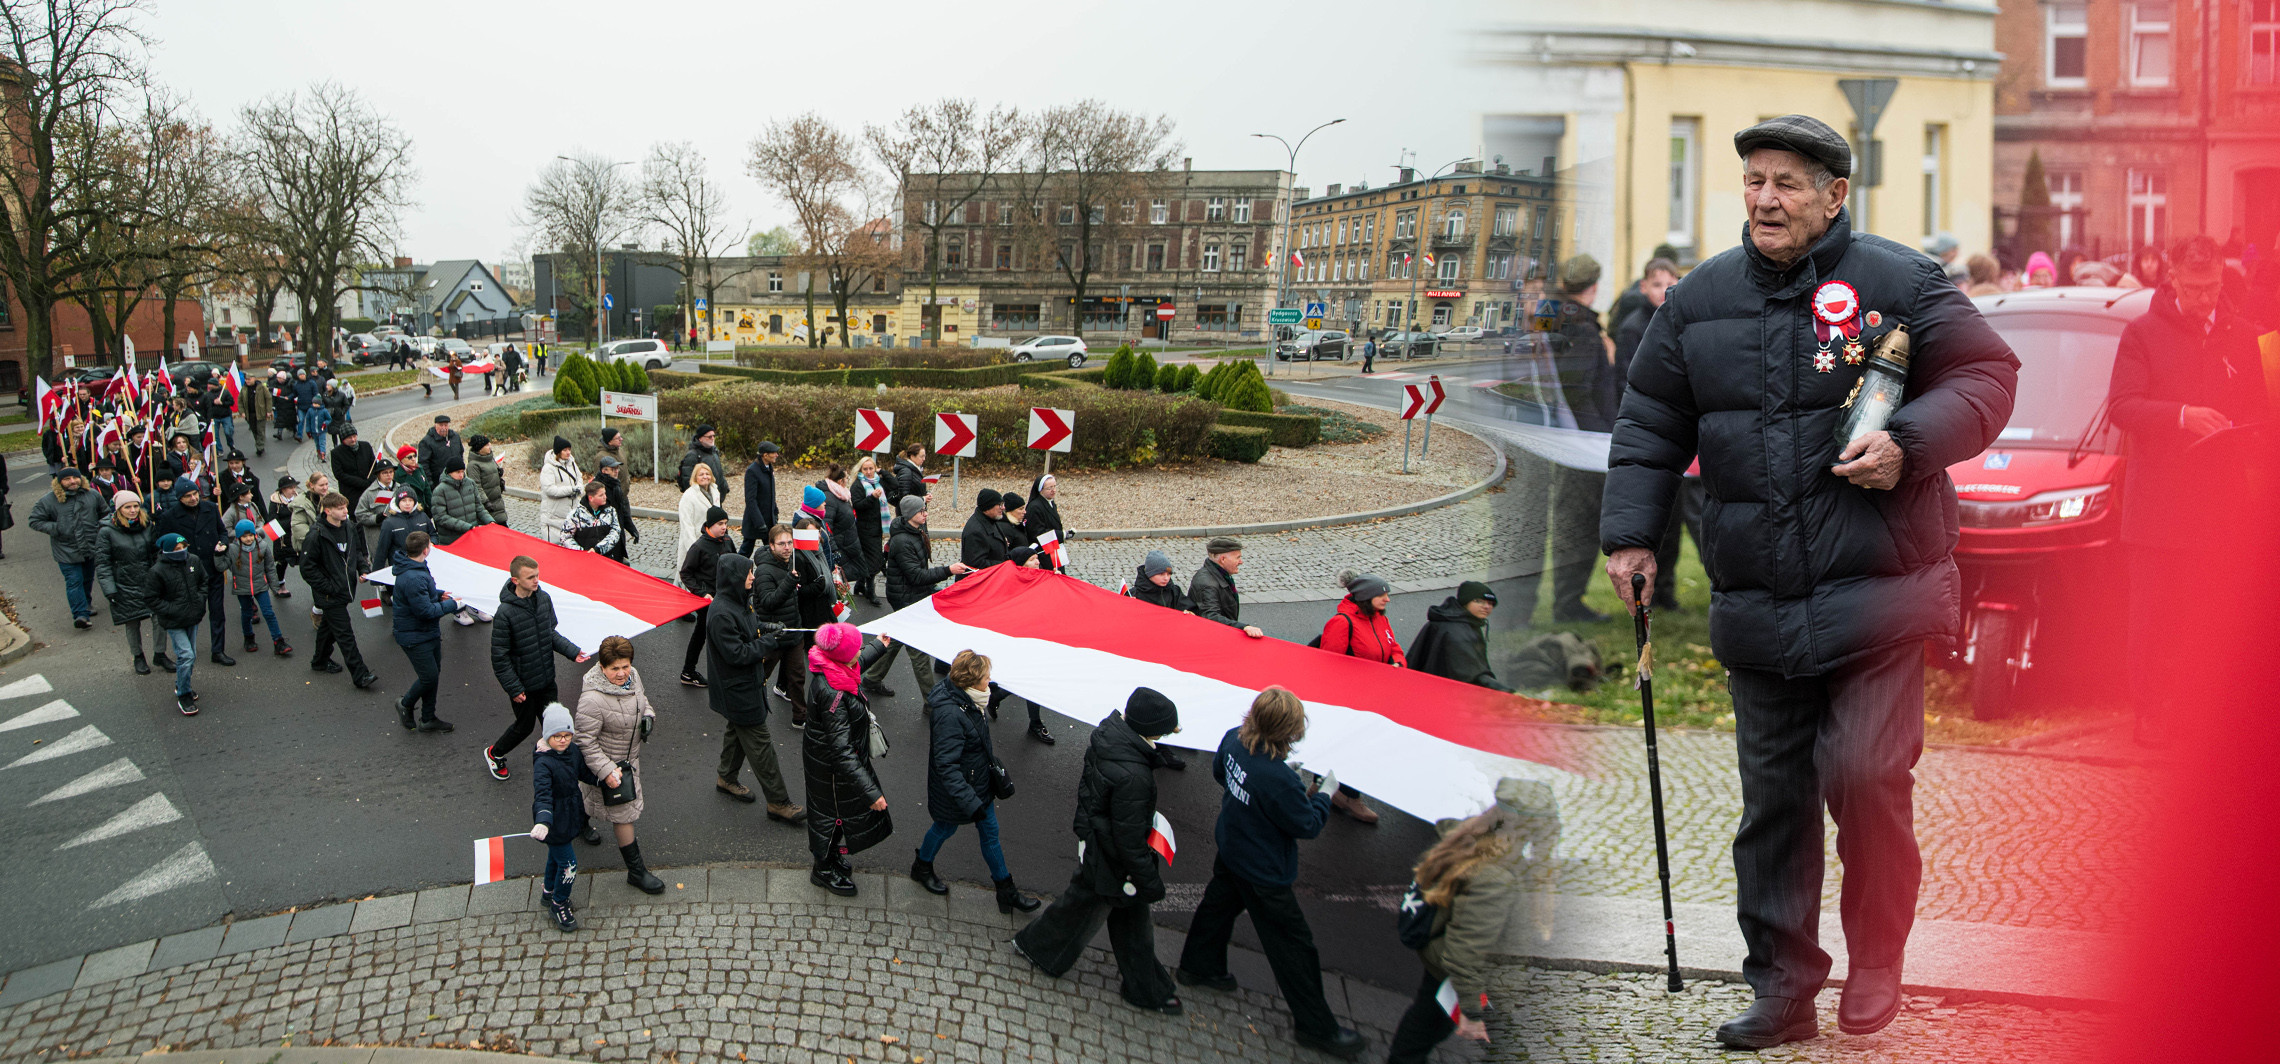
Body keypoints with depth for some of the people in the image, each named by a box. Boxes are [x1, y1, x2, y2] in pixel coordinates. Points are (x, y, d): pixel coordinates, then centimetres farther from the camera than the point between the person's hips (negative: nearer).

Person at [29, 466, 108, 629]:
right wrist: (55, 528, -14)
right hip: (66, 552, -4)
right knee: (74, 581, -10)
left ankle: (86, 604, 41)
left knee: (88, 579, 19)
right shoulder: (49, 500, -8)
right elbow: (35, 521, -3)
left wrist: (101, 525, 5)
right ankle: (81, 614, -13)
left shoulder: (93, 495, 2)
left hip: (91, 548, 4)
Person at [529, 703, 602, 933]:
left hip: (571, 815, 8)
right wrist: (543, 822, -55)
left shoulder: (573, 750, -6)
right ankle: (559, 904, 22)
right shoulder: (543, 763, -30)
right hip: (555, 820, -8)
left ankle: (549, 891, 51)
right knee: (568, 863, -1)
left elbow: (584, 773, 14)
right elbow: (542, 795, -41)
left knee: (556, 854, 28)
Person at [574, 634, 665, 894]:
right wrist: (606, 771, -28)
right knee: (623, 813, 3)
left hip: (628, 756, 8)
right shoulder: (593, 699, -36)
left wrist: (648, 716, -10)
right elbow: (586, 740, -28)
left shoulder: (632, 676, -12)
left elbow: (641, 699, 10)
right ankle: (636, 871, 16)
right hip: (608, 762, -8)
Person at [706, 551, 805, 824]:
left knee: (737, 729, 26)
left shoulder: (737, 601, 1)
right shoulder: (721, 613, -30)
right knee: (759, 742, -3)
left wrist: (765, 626, 2)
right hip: (738, 691, -10)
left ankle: (727, 779, 45)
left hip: (747, 683, 10)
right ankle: (778, 802, 4)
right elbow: (737, 654, -28)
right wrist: (768, 642, -21)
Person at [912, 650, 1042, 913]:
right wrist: (971, 803, -37)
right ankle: (922, 868, 49)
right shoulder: (949, 714, -36)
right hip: (957, 790, -8)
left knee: (990, 832, 17)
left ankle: (1006, 889, 32)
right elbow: (946, 765, -36)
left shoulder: (965, 701, -7)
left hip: (980, 782, 8)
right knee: (946, 828, 19)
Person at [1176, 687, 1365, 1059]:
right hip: (1263, 872, -8)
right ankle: (1315, 1026, 23)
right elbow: (1307, 825, -24)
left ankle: (1198, 967, 54)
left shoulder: (1234, 739, -16)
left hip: (1231, 850, 8)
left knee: (1220, 903, 31)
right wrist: (1322, 794, -5)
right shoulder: (1278, 779, -40)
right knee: (1292, 944, 8)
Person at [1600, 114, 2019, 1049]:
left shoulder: (1898, 283, -1)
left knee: (1862, 773, -11)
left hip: (1876, 591, -3)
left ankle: (1876, 961, 14)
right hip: (1757, 606, 4)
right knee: (1772, 796, 8)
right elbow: (1649, 427, 14)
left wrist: (1908, 445, -15)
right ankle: (1782, 989, 19)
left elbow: (1988, 376, 2)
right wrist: (1629, 534, 5)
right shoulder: (1700, 299, 9)